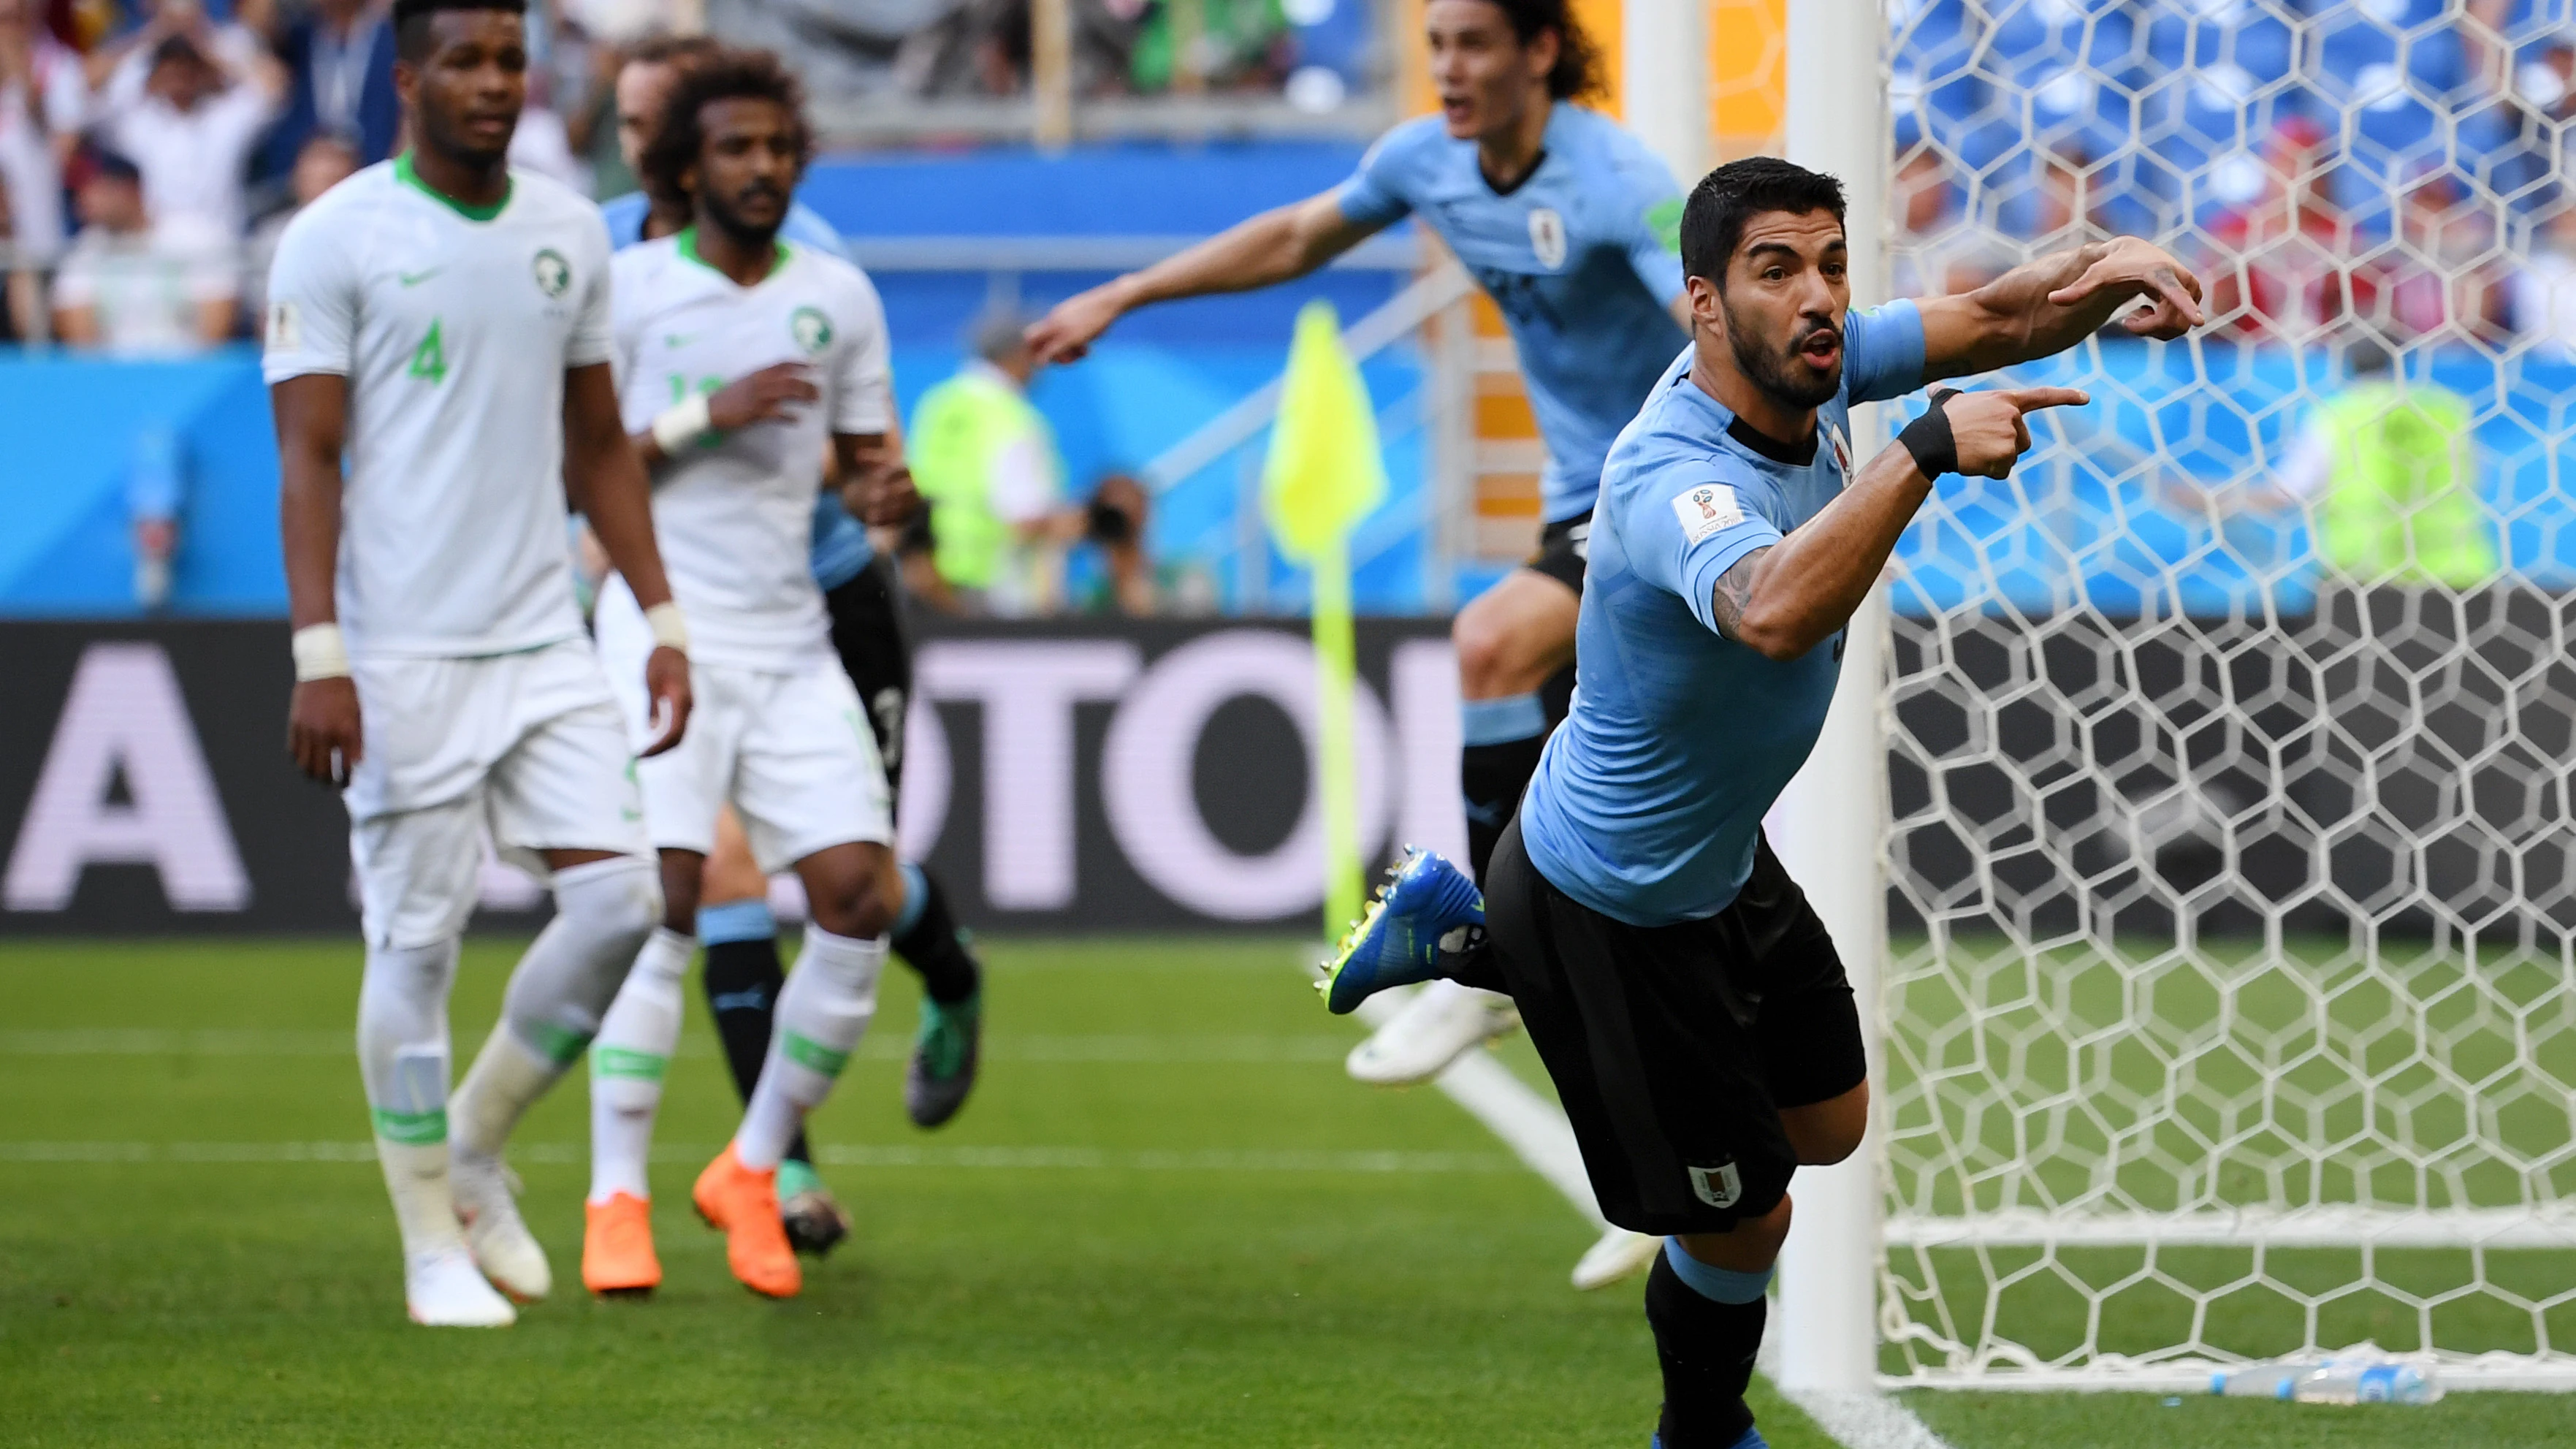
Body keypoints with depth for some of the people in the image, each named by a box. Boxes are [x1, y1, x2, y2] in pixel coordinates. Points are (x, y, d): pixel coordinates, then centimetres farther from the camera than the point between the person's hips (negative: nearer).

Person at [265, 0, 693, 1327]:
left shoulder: (570, 233, 11)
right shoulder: (336, 241, -5)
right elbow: (308, 459, -8)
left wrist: (662, 622, 12)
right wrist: (318, 654, -16)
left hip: (546, 643, 5)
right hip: (402, 656, -5)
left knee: (620, 897, -4)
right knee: (417, 940, -1)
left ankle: (474, 1153, 16)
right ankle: (433, 1244, 10)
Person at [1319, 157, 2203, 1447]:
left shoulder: (1810, 369, -13)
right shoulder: (1672, 480, -39)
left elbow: (1992, 318, -3)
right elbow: (1776, 611, -60)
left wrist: (2107, 268, -24)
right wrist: (1926, 449, -60)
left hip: (1721, 857, 9)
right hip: (1614, 918, -9)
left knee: (1828, 1125, 28)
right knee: (1743, 1220, 6)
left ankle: (1465, 935, 36)